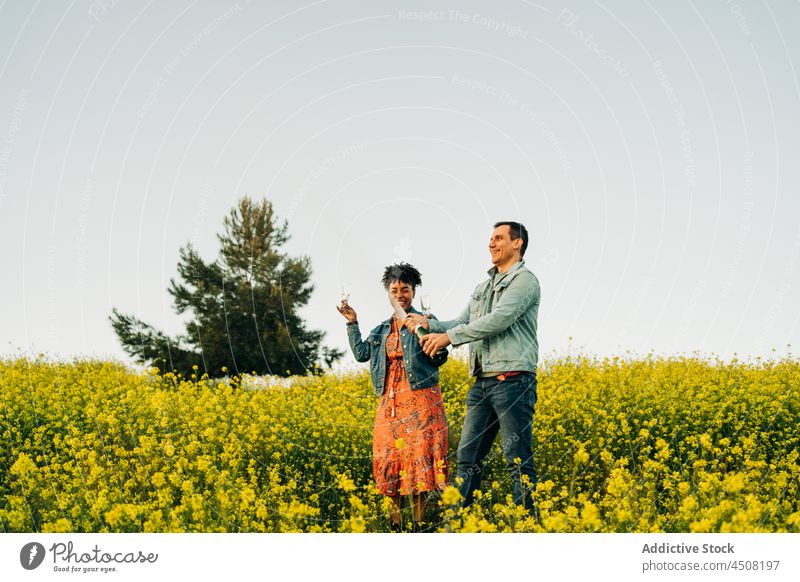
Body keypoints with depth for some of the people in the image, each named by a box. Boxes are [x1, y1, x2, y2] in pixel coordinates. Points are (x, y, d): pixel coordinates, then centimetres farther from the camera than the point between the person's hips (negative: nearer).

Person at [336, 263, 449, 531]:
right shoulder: (381, 329, 18)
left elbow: (440, 359, -6)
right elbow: (361, 353, 10)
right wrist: (352, 323, 5)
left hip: (420, 400, -5)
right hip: (390, 402, 5)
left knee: (419, 454, -7)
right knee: (389, 455, 2)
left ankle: (419, 521, -3)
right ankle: (394, 521, 8)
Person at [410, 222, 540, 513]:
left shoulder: (524, 280, -3)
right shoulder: (482, 288, 25)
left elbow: (499, 319, -16)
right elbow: (462, 324, 19)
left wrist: (449, 336, -17)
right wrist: (430, 324, -1)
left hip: (512, 380, -8)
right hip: (482, 382, 8)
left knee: (518, 459, -5)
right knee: (467, 456, 6)